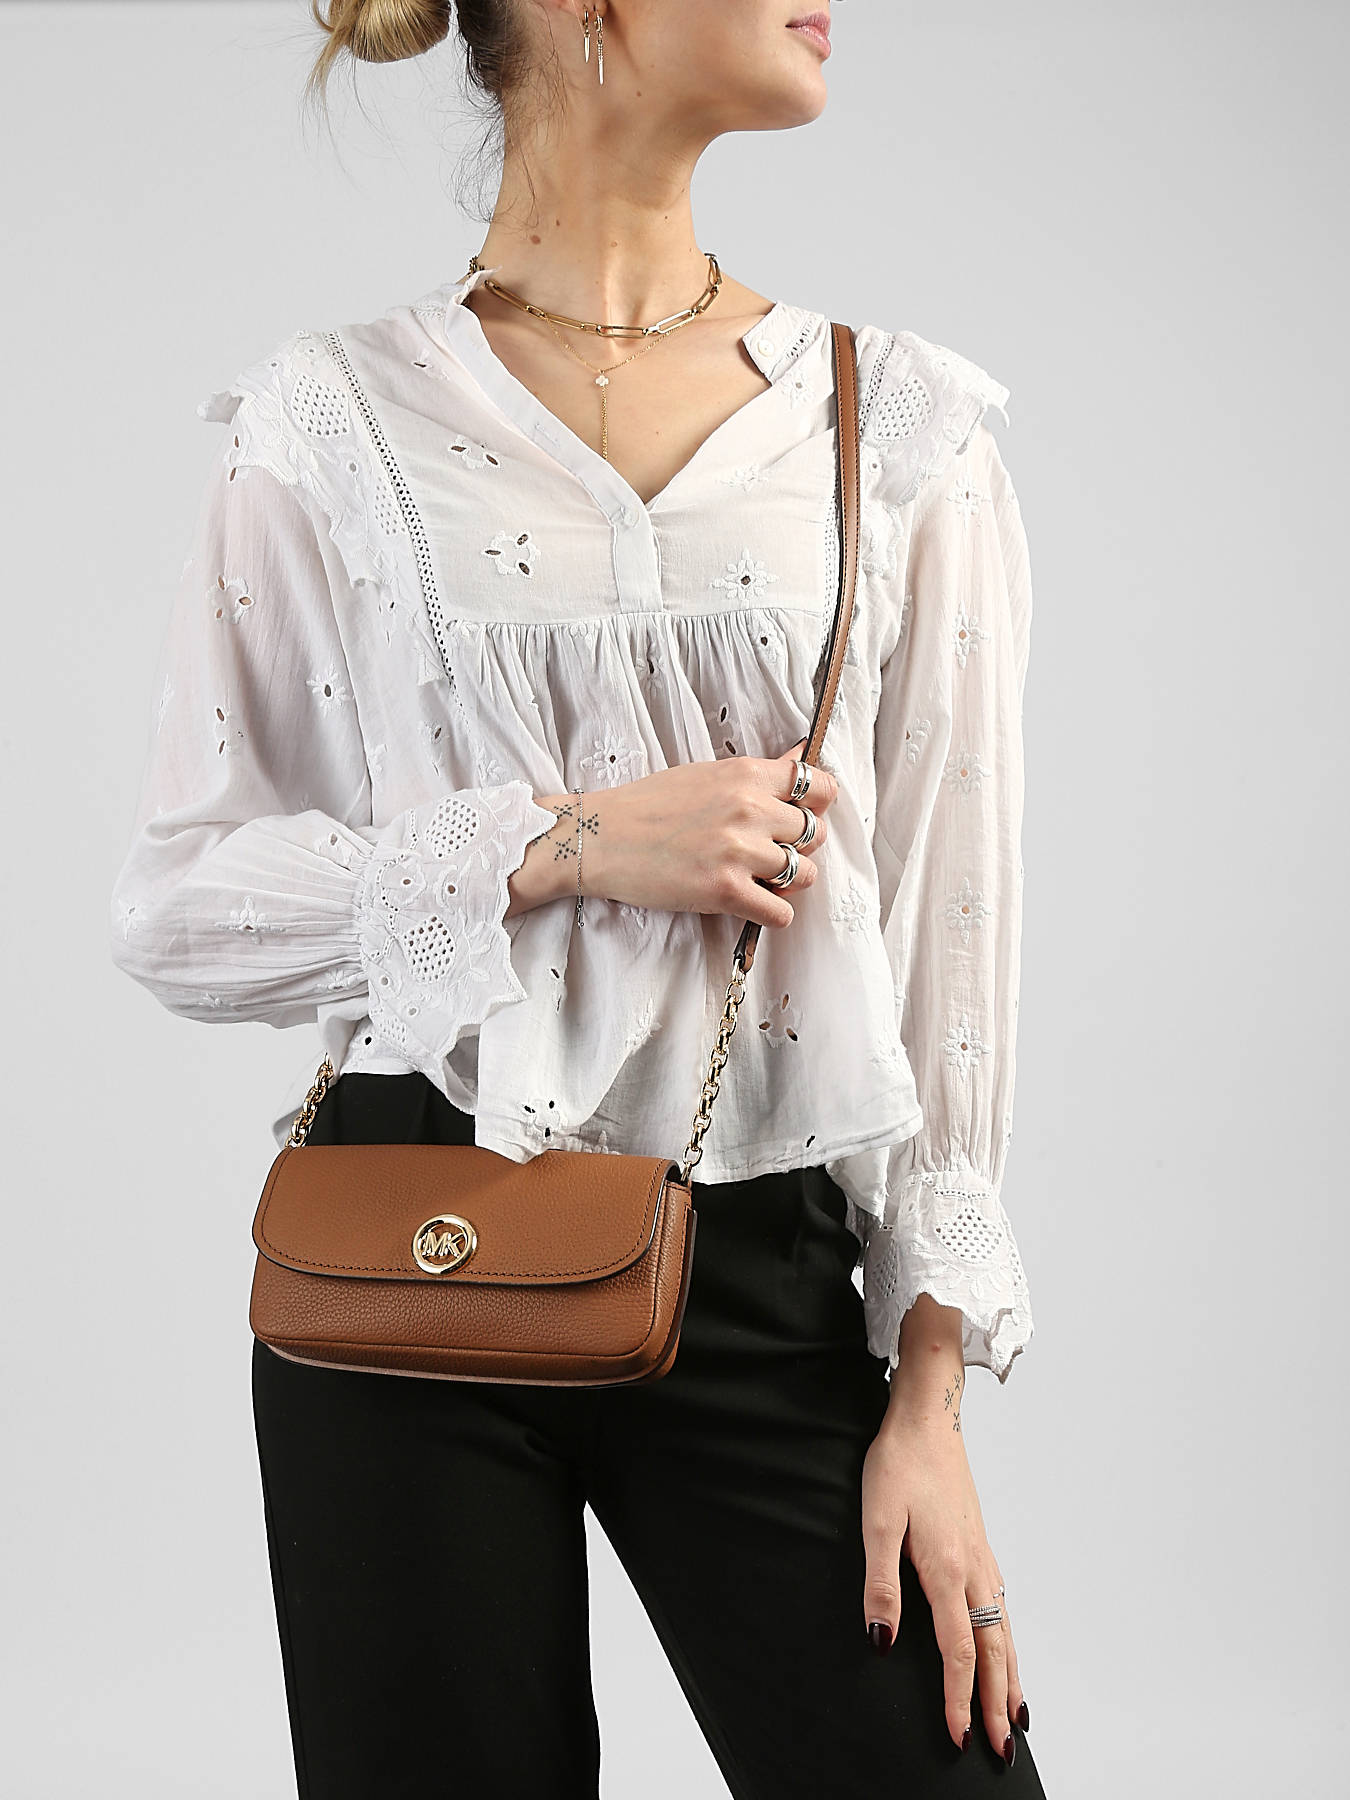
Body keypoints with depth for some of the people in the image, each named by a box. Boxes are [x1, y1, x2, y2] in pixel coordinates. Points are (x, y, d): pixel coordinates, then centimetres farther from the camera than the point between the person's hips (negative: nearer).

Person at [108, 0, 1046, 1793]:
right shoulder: (341, 417, 0)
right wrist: (569, 841, -14)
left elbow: (950, 920, 1)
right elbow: (181, 903, -1)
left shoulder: (903, 420, 4)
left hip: (767, 1269, 2)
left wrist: (931, 1389, -3)